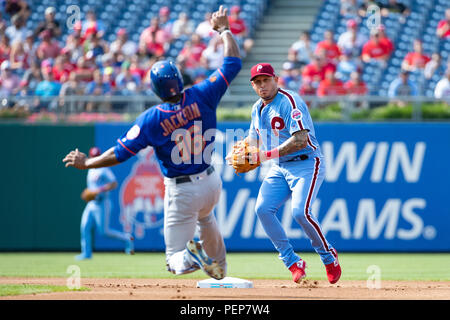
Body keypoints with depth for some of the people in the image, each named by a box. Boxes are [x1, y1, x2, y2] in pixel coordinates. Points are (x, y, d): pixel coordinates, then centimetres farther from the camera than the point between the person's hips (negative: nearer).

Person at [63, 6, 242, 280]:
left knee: (176, 261, 3)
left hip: (181, 191, -4)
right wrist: (224, 29, 8)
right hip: (211, 182, 4)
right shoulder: (202, 97, -14)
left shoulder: (151, 119, -18)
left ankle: (193, 255, -31)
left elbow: (119, 154, -16)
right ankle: (220, 267, 51)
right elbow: (234, 62, -7)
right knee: (205, 215, 41)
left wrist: (86, 163, -2)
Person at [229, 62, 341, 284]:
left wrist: (267, 155, -28)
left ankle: (328, 256, 0)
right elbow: (253, 138, 26)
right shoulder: (257, 109, 12)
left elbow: (301, 140, -25)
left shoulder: (290, 102, -15)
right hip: (278, 168, 8)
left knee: (300, 212, -25)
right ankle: (293, 262, -3)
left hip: (306, 164, -8)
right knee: (263, 208, -13)